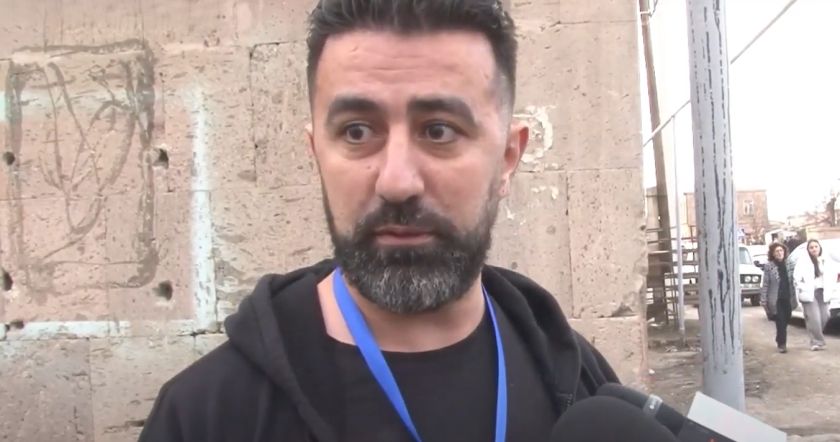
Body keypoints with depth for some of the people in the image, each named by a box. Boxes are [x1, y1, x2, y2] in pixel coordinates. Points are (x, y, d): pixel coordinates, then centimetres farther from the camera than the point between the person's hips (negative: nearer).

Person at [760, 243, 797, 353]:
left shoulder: (787, 264, 8)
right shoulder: (769, 266, -4)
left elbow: (791, 282, 11)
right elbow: (765, 284, -6)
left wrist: (794, 298, 7)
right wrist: (764, 300, -9)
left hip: (787, 299, 4)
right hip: (776, 300, -4)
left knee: (785, 322, 10)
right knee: (781, 322, -7)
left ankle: (779, 340, 31)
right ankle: (782, 344, 1)